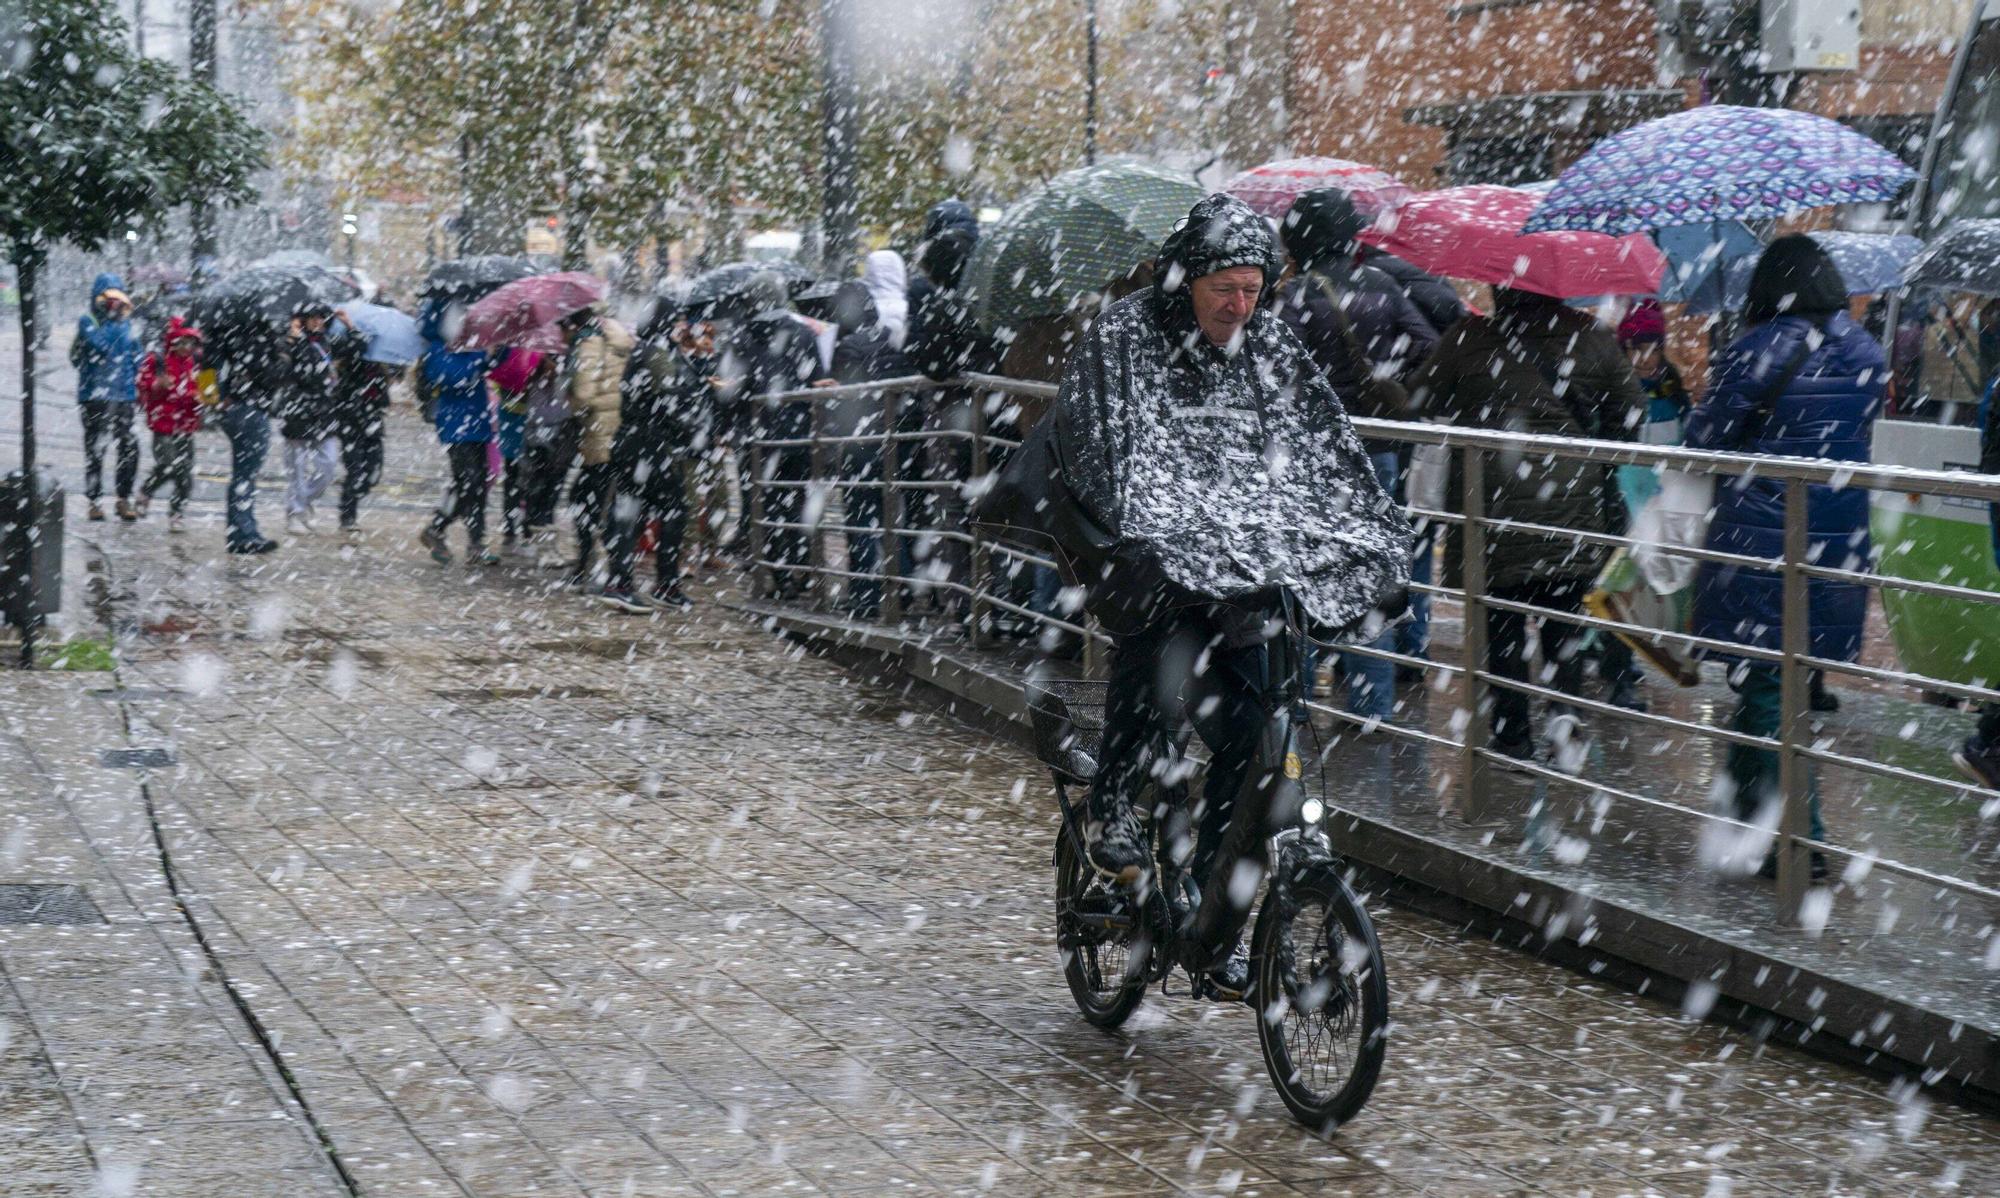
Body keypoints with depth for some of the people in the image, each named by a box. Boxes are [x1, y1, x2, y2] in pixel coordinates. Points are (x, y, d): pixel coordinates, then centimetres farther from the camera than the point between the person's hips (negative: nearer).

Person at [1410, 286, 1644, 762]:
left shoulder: (1468, 338, -7)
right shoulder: (1592, 337, 0)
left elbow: (1422, 400, 1)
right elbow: (1629, 413, 6)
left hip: (1494, 506, -2)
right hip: (1572, 504, 2)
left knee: (1503, 622, 7)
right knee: (1563, 615, 15)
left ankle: (1514, 735, 8)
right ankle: (1565, 708, -6)